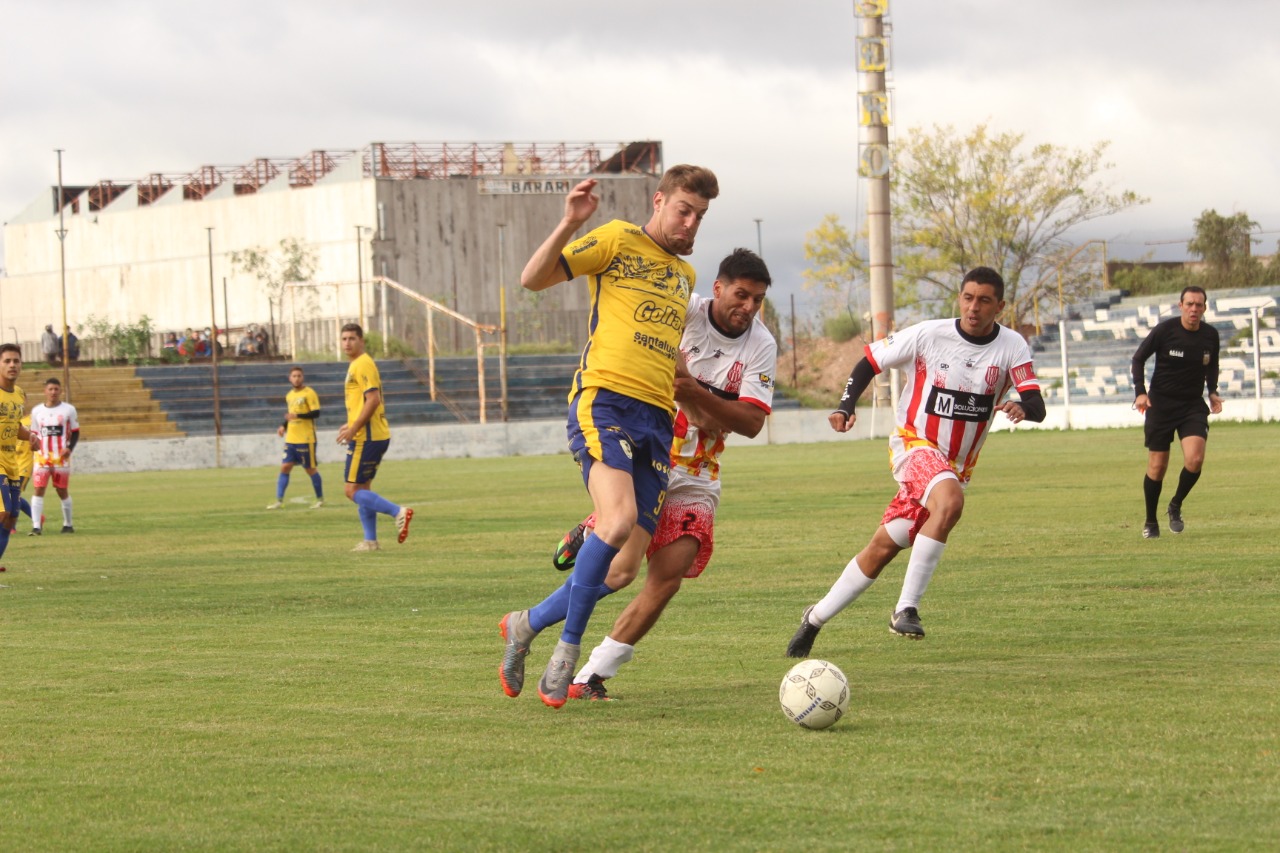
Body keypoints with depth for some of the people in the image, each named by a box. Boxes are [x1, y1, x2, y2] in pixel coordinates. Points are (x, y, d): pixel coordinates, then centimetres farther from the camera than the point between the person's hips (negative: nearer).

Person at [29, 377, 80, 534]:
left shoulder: (69, 410, 1)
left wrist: (69, 448, -12)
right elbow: (34, 434, 15)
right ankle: (36, 526, -12)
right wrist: (35, 446, 1)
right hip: (42, 457, 1)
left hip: (61, 458, -1)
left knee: (62, 491, 6)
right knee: (38, 490, -9)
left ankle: (67, 524, 21)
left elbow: (75, 433, 4)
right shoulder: (36, 411, 7)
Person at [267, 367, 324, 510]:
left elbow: (316, 413, -16)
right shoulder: (289, 395, 14)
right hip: (291, 439, 7)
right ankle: (279, 501, 1)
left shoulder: (309, 393, -9)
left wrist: (297, 415, -26)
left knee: (310, 469, 1)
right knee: (284, 467, -1)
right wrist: (283, 426, 7)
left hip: (306, 439, -7)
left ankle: (320, 499, 16)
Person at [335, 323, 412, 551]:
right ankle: (370, 541, 13)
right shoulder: (358, 365, 18)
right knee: (362, 490, 13)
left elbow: (373, 399, -22)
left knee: (353, 491, -8)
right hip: (373, 436, 10)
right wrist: (351, 425, 21)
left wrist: (353, 429, -21)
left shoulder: (362, 365, -13)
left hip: (366, 438, -10)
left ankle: (398, 512, -14)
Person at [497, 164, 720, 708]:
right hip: (604, 401, -7)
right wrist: (569, 226, -18)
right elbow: (533, 279, -4)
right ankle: (568, 648, -14)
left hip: (656, 418, 7)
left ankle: (526, 625, 15)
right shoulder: (618, 241, 3)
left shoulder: (685, 274, 25)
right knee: (620, 521, -28)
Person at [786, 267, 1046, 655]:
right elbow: (870, 360, 1)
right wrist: (845, 406, -14)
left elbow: (1037, 405, -17)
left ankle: (816, 618, 19)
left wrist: (1022, 407, -41)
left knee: (884, 546, 4)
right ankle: (906, 608, -29)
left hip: (956, 464, 3)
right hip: (913, 444, -3)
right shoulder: (928, 335, -12)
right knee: (949, 501, -35)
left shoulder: (1012, 347, -8)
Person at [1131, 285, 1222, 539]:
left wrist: (1212, 391, 3)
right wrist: (1140, 392, -12)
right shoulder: (1164, 330, -12)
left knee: (1195, 459, -18)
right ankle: (1151, 522, 18)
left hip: (1193, 405, 2)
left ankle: (1176, 507, 8)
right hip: (1161, 403, -2)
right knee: (1157, 466, 0)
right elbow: (1138, 359, -1)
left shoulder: (1210, 335, -1)